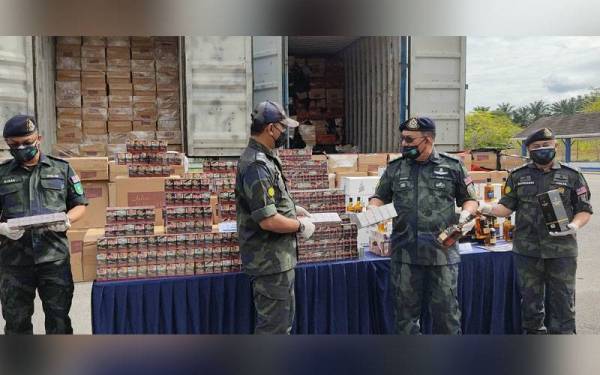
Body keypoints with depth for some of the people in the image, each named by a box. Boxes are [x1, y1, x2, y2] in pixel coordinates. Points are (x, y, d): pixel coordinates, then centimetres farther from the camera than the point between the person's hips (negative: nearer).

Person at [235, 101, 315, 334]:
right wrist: (300, 226, -13)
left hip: (277, 258, 10)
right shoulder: (257, 166, -24)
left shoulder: (262, 159, 9)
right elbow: (268, 220, -28)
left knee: (284, 316, 23)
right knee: (273, 324, 3)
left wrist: (293, 209, 10)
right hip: (270, 261, -10)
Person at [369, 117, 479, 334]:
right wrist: (371, 211, -5)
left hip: (443, 251, -1)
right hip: (405, 253, 2)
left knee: (446, 309, 7)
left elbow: (470, 199, 12)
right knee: (406, 309, 10)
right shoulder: (395, 168, 8)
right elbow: (380, 197, 16)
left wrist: (467, 213, -9)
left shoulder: (453, 167, 4)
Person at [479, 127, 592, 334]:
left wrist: (575, 225, -15)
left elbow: (585, 210, 5)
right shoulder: (518, 176, 6)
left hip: (562, 251, -1)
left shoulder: (571, 175, 3)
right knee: (530, 302, 12)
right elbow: (507, 207, 6)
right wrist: (489, 208, -14)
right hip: (527, 251, 1)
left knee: (562, 302, 7)